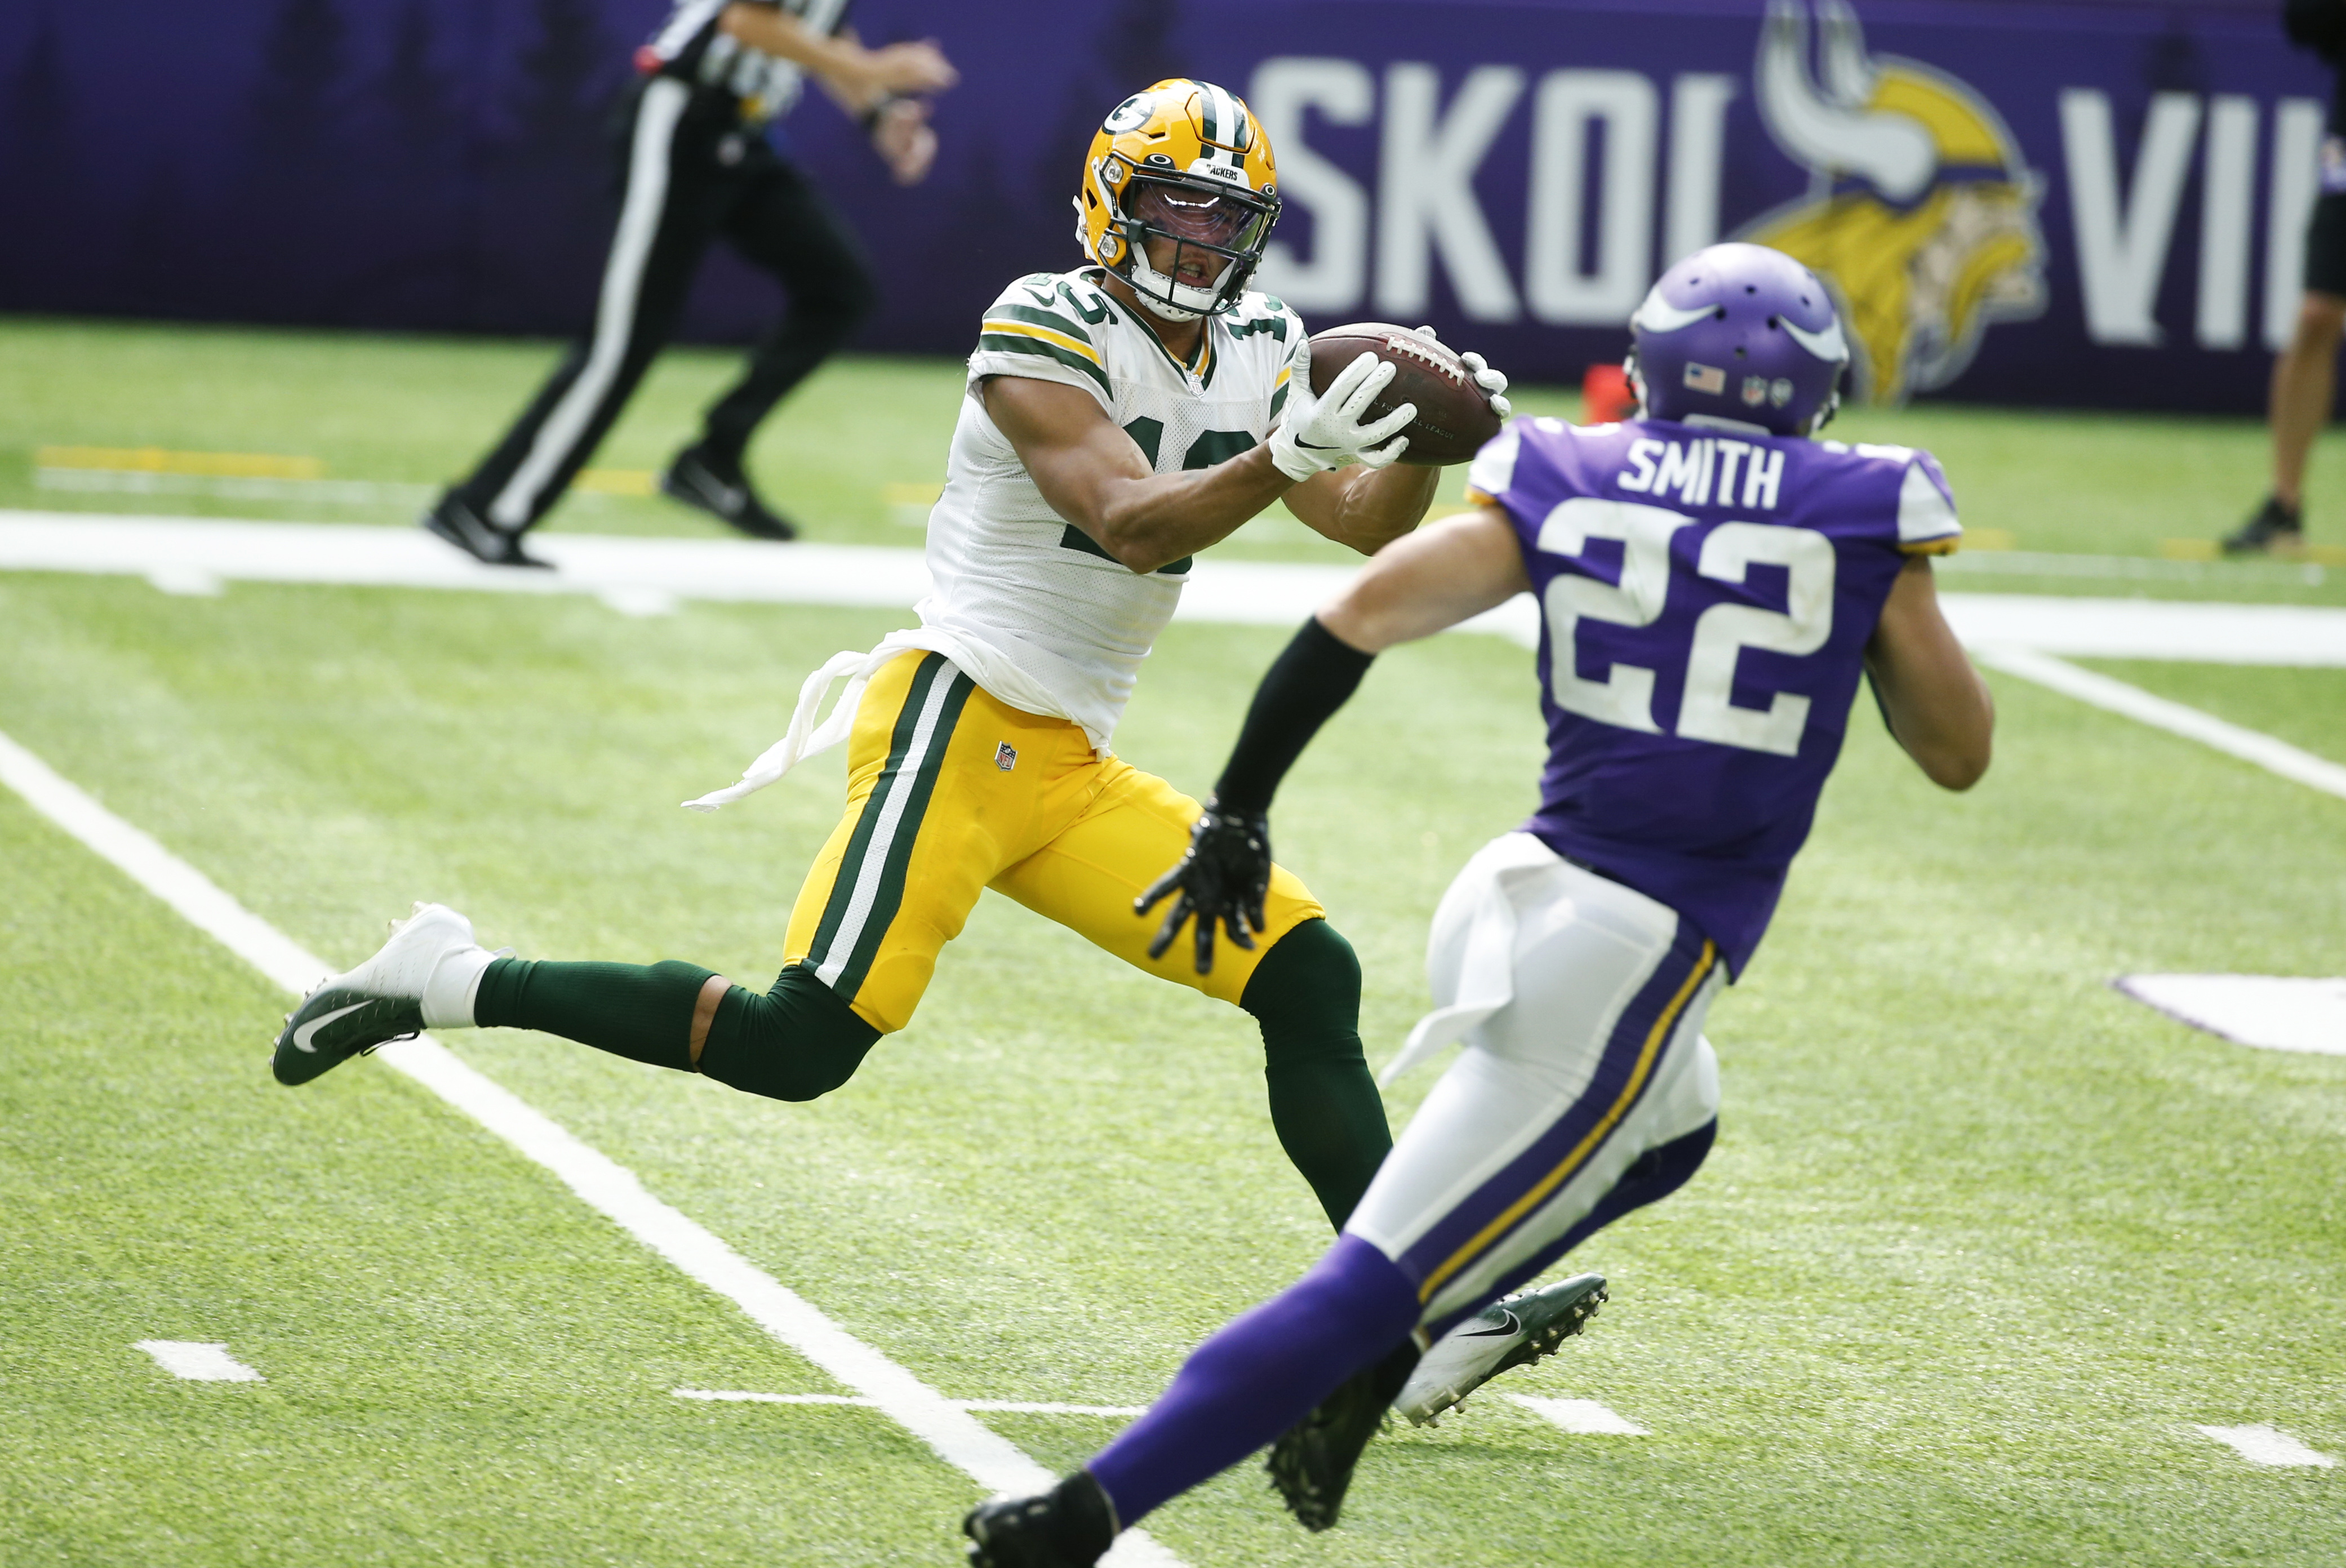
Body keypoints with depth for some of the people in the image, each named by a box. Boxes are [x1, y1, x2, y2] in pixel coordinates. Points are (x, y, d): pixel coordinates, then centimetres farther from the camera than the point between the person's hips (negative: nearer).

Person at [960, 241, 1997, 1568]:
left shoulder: (1566, 487, 6)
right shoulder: (1862, 516, -1)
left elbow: (1361, 617, -4)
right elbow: (1959, 752, 8)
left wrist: (1240, 814, 3)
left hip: (1516, 902, 5)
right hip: (1626, 970, -5)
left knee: (1667, 1129, 35)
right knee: (1375, 1284, -5)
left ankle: (1372, 1362, 19)